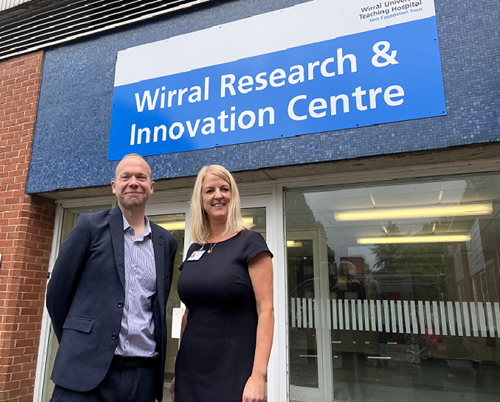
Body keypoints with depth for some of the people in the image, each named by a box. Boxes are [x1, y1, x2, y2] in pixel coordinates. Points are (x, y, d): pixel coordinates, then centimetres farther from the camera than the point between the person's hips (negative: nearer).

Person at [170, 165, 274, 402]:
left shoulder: (250, 242, -8)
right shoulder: (194, 249, 8)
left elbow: (266, 311, -13)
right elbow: (189, 313, 12)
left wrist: (258, 376, -20)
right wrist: (178, 373, 12)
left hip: (234, 373, -5)